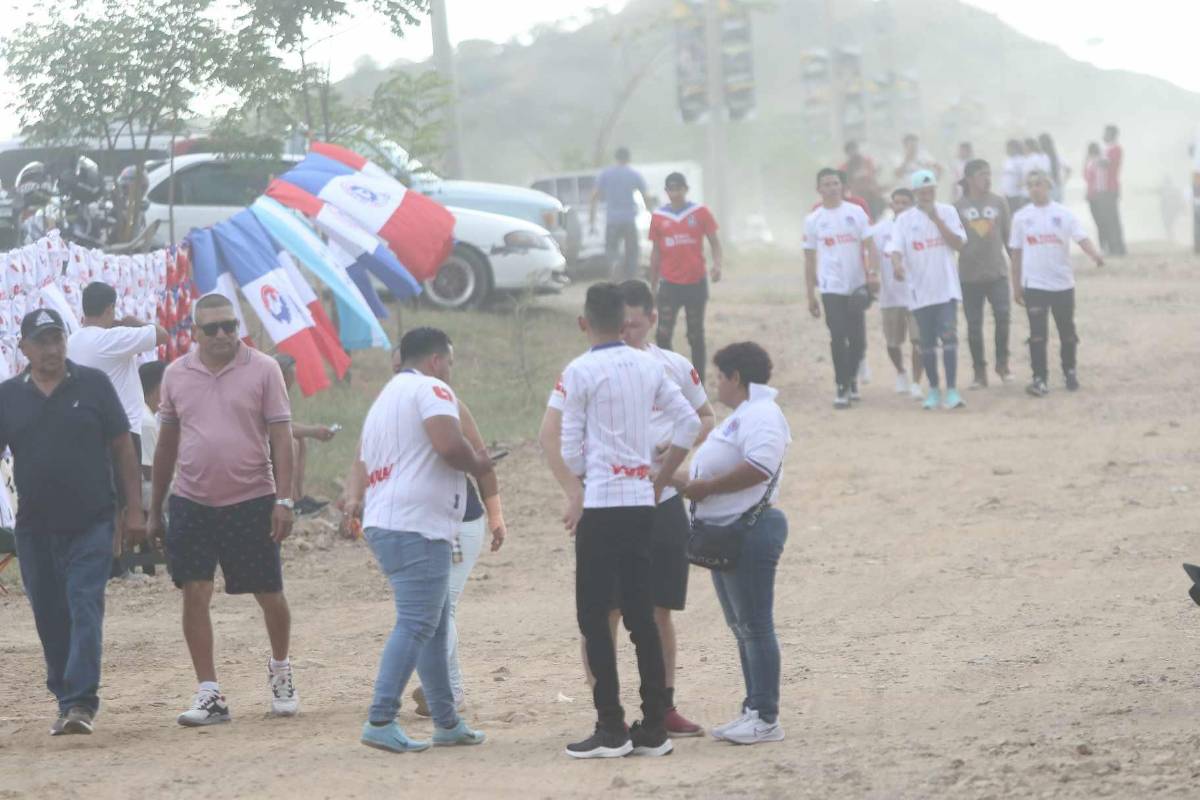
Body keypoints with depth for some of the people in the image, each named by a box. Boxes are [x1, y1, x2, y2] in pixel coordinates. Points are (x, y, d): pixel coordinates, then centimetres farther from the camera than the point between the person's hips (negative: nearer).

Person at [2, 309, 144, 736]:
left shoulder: (92, 385, 1)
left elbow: (122, 447, 3)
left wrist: (134, 509, -1)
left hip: (91, 524, -3)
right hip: (34, 528, 3)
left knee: (85, 608, -12)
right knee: (50, 617, 8)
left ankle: (82, 701, -16)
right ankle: (65, 701, 18)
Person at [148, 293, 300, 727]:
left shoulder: (263, 370, -4)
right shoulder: (176, 374, 5)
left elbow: (281, 436, -5)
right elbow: (167, 443, 12)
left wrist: (284, 500, -12)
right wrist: (155, 509, 13)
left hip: (251, 501, -2)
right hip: (192, 503, 2)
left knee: (270, 595, 6)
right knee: (194, 595, -4)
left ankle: (280, 669, 32)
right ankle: (209, 695, 1)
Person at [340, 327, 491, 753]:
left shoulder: (383, 399, 26)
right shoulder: (430, 389, -5)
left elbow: (361, 461, 24)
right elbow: (449, 444, -19)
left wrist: (355, 496, 11)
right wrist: (477, 464, -4)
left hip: (383, 524, 10)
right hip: (417, 526, -10)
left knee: (436, 625, 16)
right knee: (415, 625, -13)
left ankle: (447, 722, 20)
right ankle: (380, 722, -21)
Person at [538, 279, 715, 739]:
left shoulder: (675, 368, 5)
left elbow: (705, 420, 18)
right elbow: (550, 434, -7)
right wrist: (575, 493, -17)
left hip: (662, 503, 3)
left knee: (659, 611, 8)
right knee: (606, 612, -2)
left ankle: (663, 708, 16)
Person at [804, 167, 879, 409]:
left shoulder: (856, 213, 3)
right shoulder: (813, 220, 4)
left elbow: (869, 245, 1)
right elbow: (809, 259, 7)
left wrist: (871, 274, -15)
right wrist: (810, 296, 5)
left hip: (856, 286, 1)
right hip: (831, 288, -1)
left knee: (858, 339, 4)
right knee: (838, 338, -7)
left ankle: (851, 376, 27)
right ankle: (842, 388, -1)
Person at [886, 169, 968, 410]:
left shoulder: (947, 212, 4)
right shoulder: (904, 219, 3)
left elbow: (958, 243, -5)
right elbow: (896, 248, -8)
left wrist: (936, 219, -12)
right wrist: (897, 264, -31)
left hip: (946, 288, -1)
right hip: (920, 290, 1)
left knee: (949, 336, -13)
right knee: (927, 341, 7)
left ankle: (952, 391, -16)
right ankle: (933, 390, 21)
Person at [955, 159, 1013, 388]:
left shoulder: (999, 202, 4)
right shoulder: (958, 207, 0)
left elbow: (1008, 235, 9)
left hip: (997, 271, 0)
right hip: (969, 275, 0)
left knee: (1002, 315, -15)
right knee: (974, 325, 3)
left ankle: (1002, 363, 3)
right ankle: (980, 372, 13)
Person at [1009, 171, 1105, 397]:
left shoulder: (1063, 214, -1)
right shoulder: (1021, 217, 3)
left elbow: (1082, 238, -13)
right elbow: (1016, 253, 7)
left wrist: (1094, 254, -34)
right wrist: (1016, 287, 6)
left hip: (1063, 284, 0)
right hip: (1034, 285, 0)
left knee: (1067, 331, 11)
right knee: (1037, 333, -8)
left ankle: (1070, 371, 31)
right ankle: (1039, 379, -7)